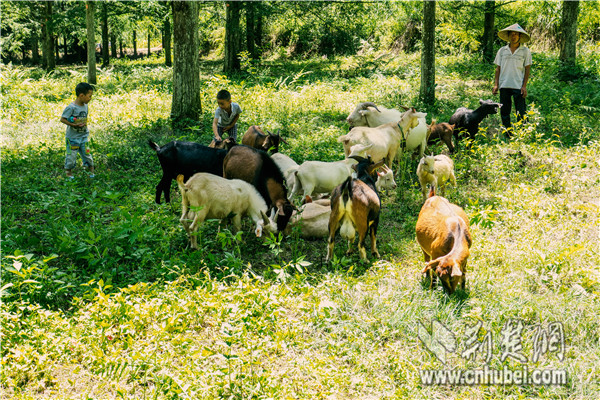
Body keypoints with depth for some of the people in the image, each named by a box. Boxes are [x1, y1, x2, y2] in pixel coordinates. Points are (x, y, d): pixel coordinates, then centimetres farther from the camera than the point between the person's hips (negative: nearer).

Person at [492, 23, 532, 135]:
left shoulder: (525, 51, 3)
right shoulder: (502, 51, 10)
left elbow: (527, 69, 2)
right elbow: (498, 68, 12)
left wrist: (524, 86, -6)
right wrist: (496, 84, 4)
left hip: (518, 86, -3)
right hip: (504, 86, 3)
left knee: (520, 113, -4)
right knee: (504, 112, 7)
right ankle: (507, 134, 16)